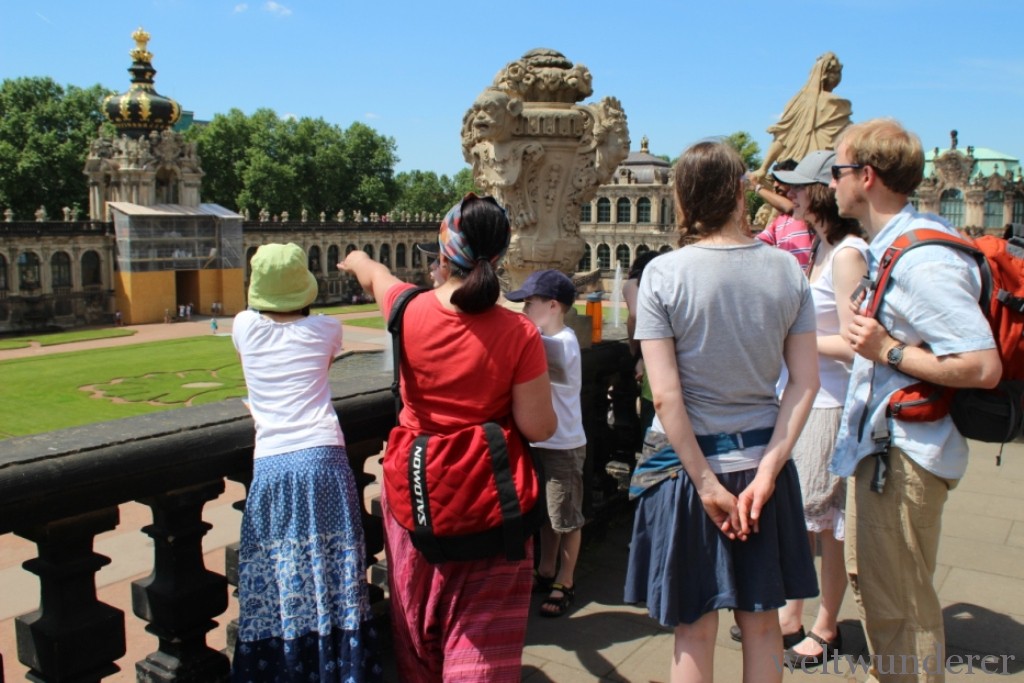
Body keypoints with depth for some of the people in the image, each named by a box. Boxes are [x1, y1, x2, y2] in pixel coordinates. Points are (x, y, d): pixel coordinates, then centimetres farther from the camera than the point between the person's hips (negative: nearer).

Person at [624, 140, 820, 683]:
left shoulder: (663, 273, -12)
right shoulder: (786, 269, -2)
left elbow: (666, 396, -16)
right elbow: (805, 383, -4)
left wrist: (707, 483, -10)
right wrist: (766, 472, -5)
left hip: (687, 461, -3)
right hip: (761, 459, 4)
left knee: (695, 631, 10)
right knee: (761, 623, 18)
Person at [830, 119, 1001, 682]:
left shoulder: (923, 260, -23)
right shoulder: (892, 244, 8)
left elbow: (983, 367, -27)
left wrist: (889, 351, -23)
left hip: (903, 455, -11)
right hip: (877, 444, 11)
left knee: (899, 605, 3)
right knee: (867, 580, 25)